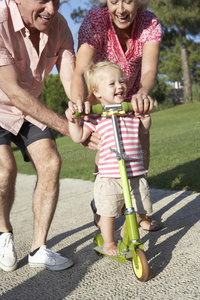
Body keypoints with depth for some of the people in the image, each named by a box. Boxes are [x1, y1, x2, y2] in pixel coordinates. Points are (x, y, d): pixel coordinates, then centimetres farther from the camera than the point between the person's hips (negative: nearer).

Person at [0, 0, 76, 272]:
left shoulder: (57, 25, -13)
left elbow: (71, 81, -15)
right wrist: (65, 126, -33)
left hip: (29, 107, 5)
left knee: (50, 163, -12)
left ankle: (38, 249, 2)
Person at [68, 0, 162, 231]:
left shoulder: (150, 23, -24)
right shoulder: (95, 20, -31)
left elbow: (149, 70, -37)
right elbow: (80, 71, -42)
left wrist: (143, 92, -61)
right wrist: (78, 99, -64)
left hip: (132, 93, 3)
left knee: (141, 148, -3)